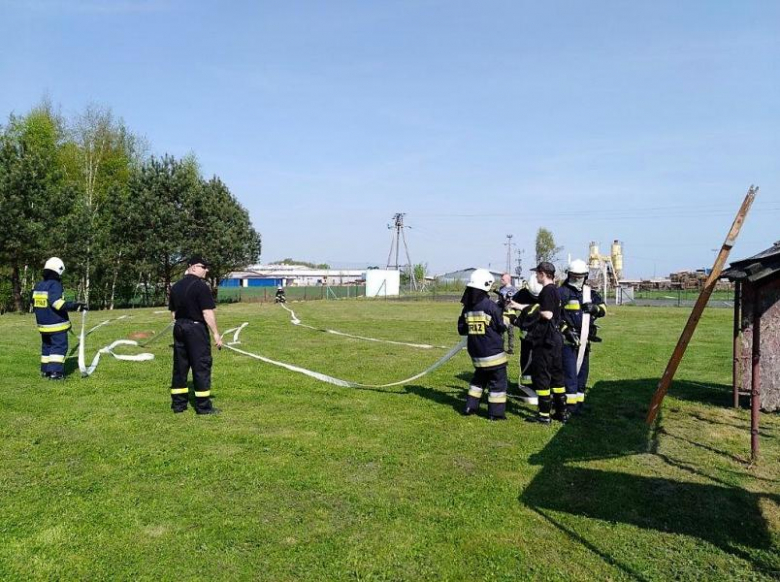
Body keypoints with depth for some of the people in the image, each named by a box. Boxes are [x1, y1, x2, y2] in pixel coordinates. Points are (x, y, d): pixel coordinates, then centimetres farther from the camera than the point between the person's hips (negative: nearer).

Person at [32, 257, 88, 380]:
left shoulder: (38, 286, 9)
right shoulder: (55, 285, -16)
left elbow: (35, 304, 17)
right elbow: (57, 303, -28)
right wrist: (76, 306, -30)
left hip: (43, 324, 8)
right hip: (57, 324, -8)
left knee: (47, 346, 18)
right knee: (59, 347, -4)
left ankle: (45, 371, 24)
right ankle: (55, 372, -11)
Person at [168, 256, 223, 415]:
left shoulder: (176, 286, 11)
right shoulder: (201, 286, -13)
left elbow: (173, 311, 14)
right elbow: (207, 313, -17)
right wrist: (216, 334, -13)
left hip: (179, 328, 8)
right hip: (196, 329, -8)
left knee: (180, 366, 12)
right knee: (201, 366, -2)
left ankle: (178, 403, 18)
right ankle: (203, 406, 1)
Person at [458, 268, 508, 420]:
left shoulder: (467, 307, 3)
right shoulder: (490, 305, -16)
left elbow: (461, 329, 8)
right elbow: (501, 327, -9)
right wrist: (506, 317, 9)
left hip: (475, 351, 7)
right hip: (493, 351, -6)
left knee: (479, 377, 23)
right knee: (498, 381, 3)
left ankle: (471, 406, 23)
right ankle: (496, 413, 5)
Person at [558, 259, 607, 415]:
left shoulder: (590, 292, 12)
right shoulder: (562, 292, -6)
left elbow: (603, 309, 14)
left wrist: (595, 308, -9)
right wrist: (566, 330, -18)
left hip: (584, 340, 6)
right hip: (568, 339, -6)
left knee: (582, 371, 12)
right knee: (570, 372, -7)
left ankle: (579, 400, 22)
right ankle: (570, 403, -2)